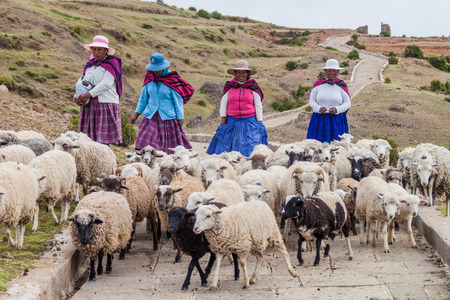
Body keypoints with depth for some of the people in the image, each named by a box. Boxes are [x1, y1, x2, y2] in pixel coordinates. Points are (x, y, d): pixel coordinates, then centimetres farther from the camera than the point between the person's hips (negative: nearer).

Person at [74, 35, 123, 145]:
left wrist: (88, 94, -16)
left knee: (103, 140, -10)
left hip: (106, 103, -6)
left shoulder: (112, 63, -1)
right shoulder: (90, 64, 18)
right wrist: (77, 96, -4)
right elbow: (81, 81, 15)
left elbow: (106, 84, -12)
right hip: (89, 105, 6)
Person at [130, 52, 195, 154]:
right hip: (151, 117, 3)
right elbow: (143, 97, 14)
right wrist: (136, 115, 15)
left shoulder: (172, 79, -8)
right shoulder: (149, 78, 5)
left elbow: (178, 100, -3)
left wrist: (180, 118, -4)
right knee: (146, 144, -7)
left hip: (168, 117, -3)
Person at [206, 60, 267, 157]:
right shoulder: (229, 86, 10)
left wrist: (259, 122, 2)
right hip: (232, 121, 2)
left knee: (249, 147, -10)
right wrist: (223, 118, 4)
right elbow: (223, 103, 13)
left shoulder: (253, 87, 6)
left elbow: (258, 105, 7)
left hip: (249, 120, -2)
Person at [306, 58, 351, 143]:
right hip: (319, 120, 1)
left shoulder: (341, 85, 3)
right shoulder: (318, 84, 5)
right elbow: (311, 101, 6)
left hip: (337, 121, -1)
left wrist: (337, 109, -14)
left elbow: (347, 102, 4)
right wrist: (319, 108, -14)